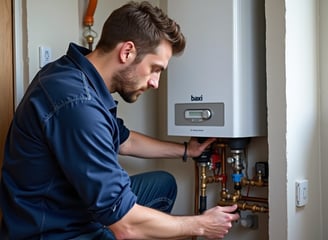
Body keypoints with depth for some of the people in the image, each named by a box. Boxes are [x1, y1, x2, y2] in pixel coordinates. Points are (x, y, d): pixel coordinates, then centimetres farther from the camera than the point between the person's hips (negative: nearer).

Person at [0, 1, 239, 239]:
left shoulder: (79, 75, 1)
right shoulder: (78, 104, -30)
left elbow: (123, 139, 20)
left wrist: (186, 150, 21)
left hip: (79, 210, 10)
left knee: (163, 184, 16)